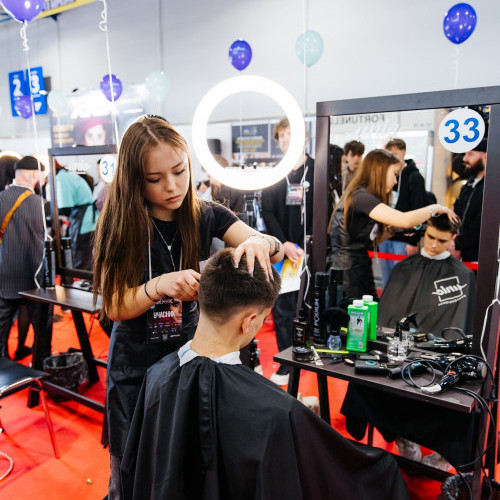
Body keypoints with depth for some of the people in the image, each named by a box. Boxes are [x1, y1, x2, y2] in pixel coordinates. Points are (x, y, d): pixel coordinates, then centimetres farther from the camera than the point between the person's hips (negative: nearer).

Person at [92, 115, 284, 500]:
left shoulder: (207, 216, -7)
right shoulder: (119, 225, -12)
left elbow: (276, 250, -14)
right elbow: (114, 306, -14)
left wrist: (260, 243, -37)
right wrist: (159, 286, -33)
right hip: (136, 365, -1)